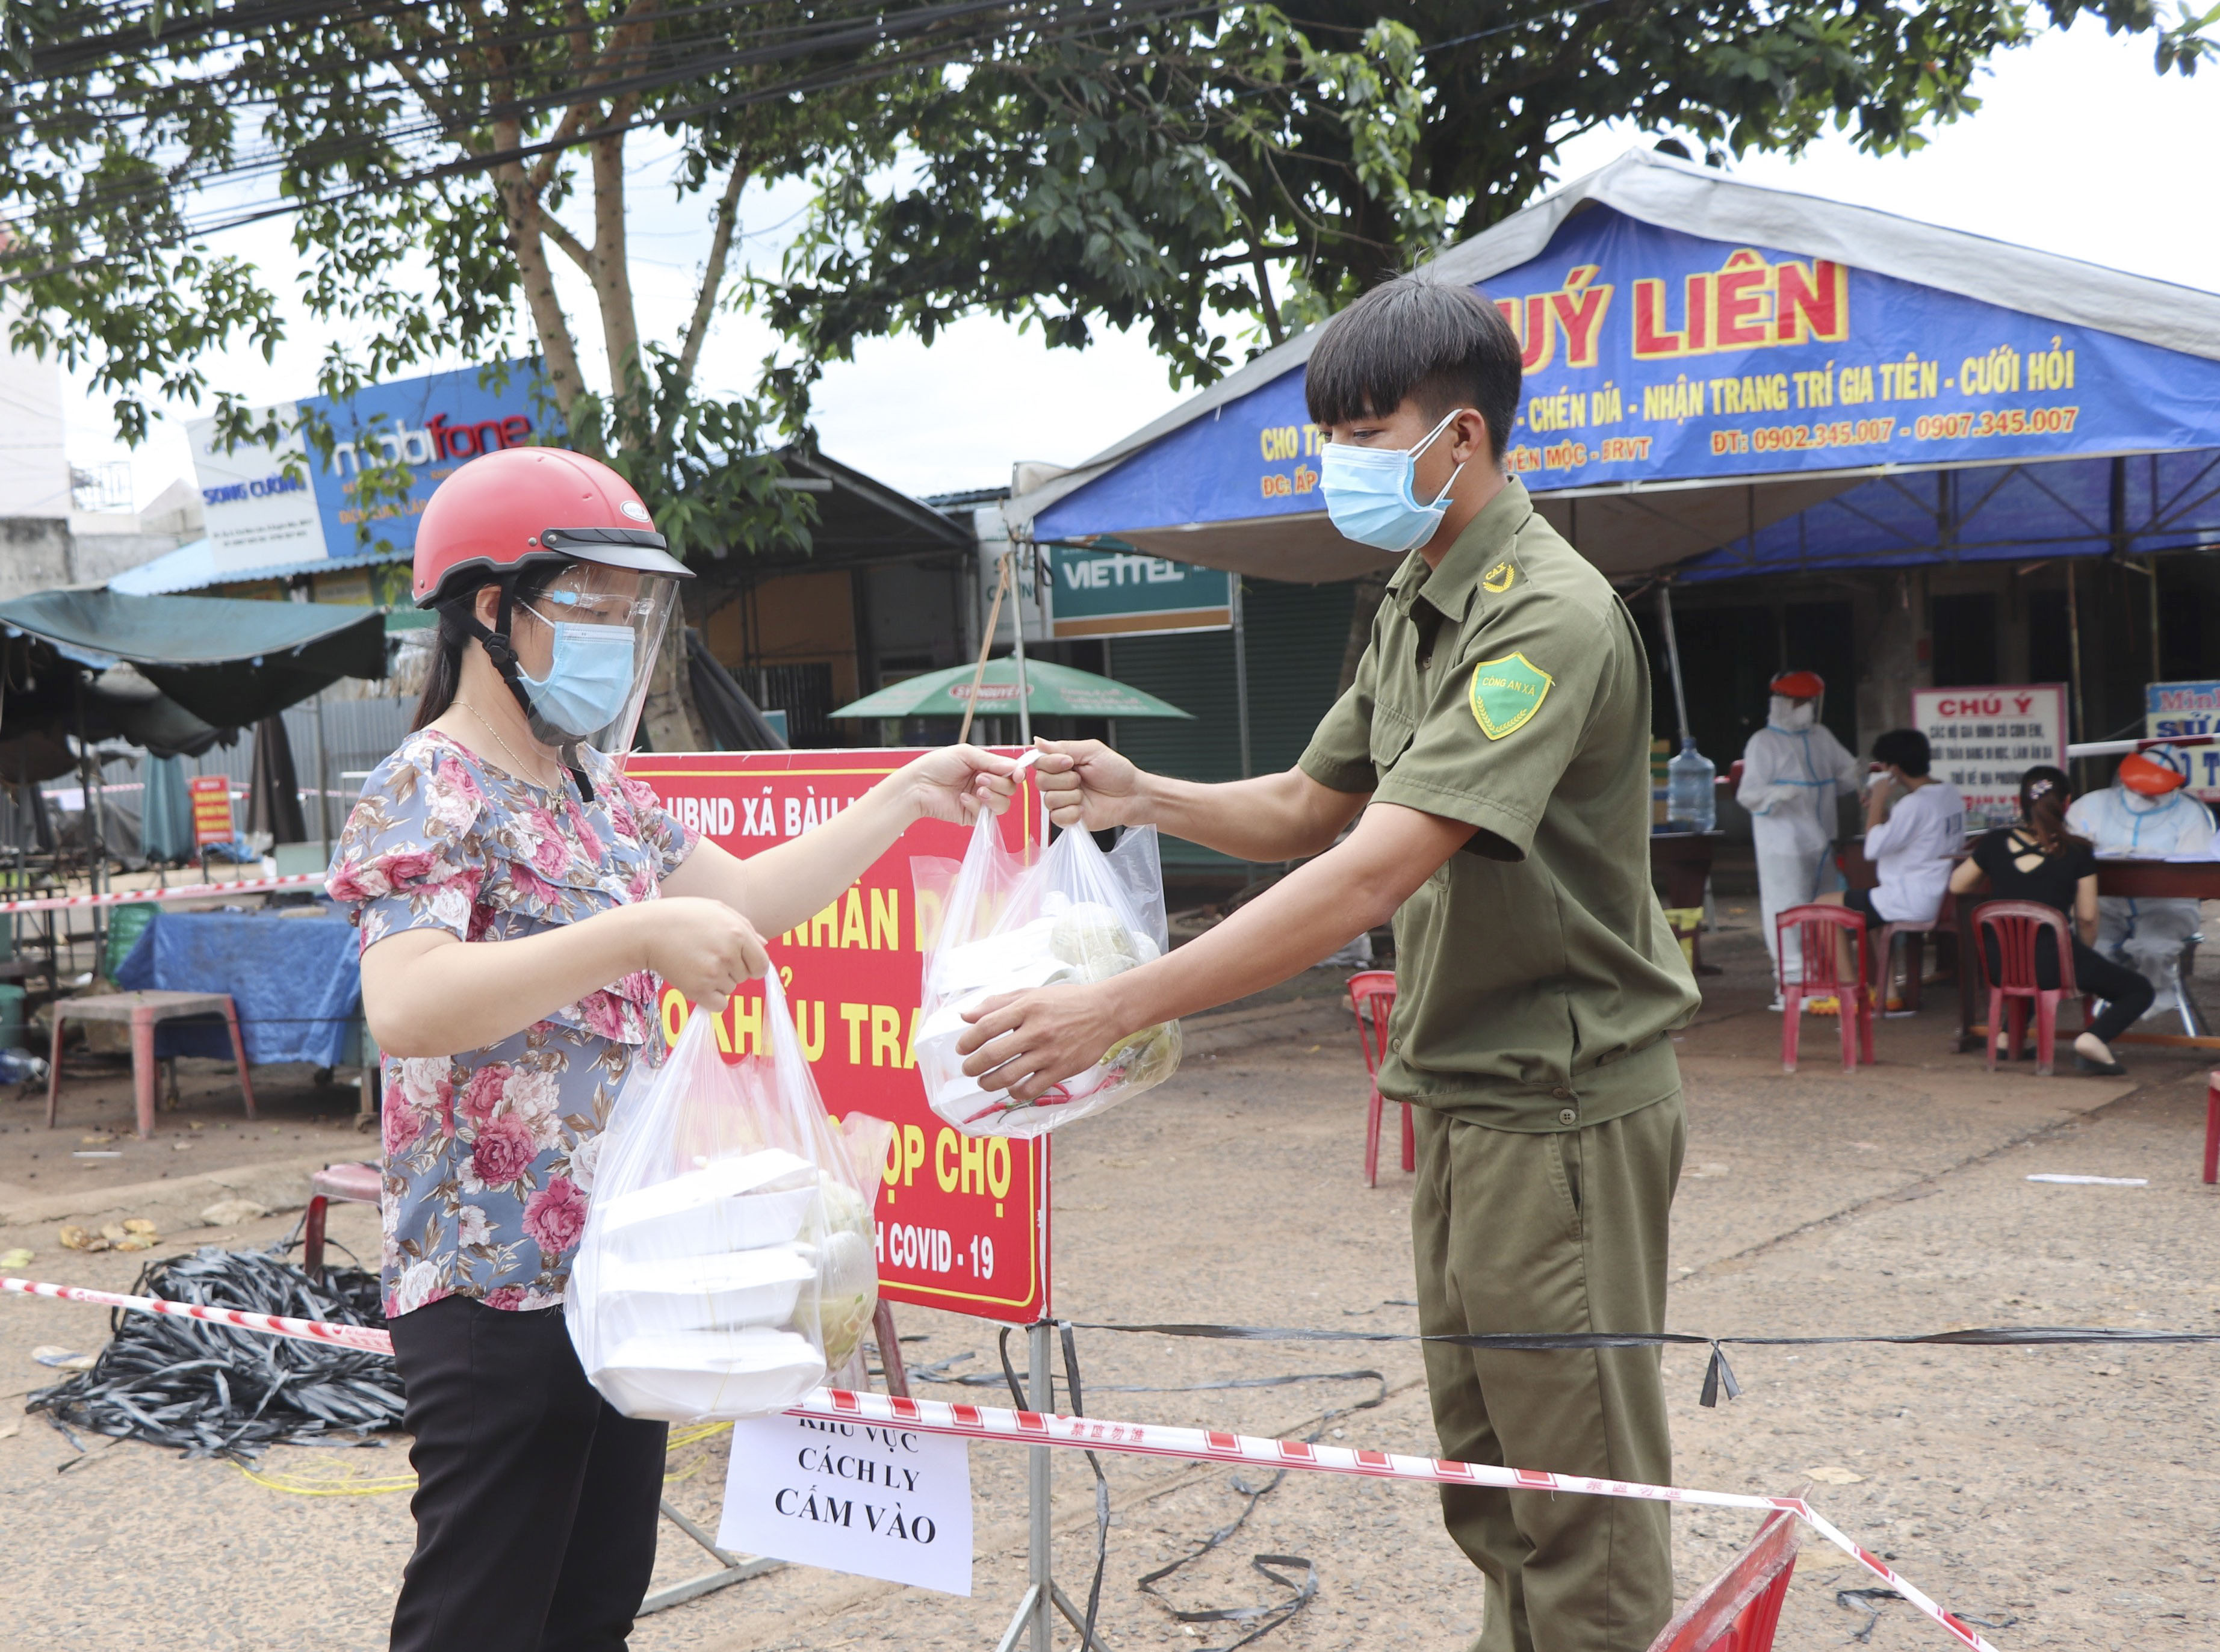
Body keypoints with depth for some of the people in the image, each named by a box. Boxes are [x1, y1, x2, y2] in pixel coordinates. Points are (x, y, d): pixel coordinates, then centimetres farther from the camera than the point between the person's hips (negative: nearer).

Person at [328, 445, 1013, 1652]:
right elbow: (405, 1007, -30)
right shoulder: (427, 795, -14)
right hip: (495, 1290, -9)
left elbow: (749, 900, 22)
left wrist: (904, 798, 16)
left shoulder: (602, 794, 13)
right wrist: (637, 938, -36)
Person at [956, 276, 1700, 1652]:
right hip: (1464, 1101, 9)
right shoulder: (1416, 609, 10)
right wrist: (1146, 799, -4)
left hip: (1563, 1105, -9)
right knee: (1484, 1478, 19)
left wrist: (1116, 1010, -34)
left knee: (1580, 1505, 2)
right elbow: (1310, 813, 16)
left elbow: (1372, 876, -30)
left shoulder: (1549, 620, -21)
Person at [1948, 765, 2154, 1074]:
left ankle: (2008, 1034, 27)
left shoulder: (1996, 843, -1)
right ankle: (2094, 1037, -17)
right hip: (2052, 962, -4)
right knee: (2138, 990, 10)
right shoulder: (2077, 852, -8)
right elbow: (2087, 918, -4)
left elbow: (1957, 885, 14)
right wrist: (2083, 952, 16)